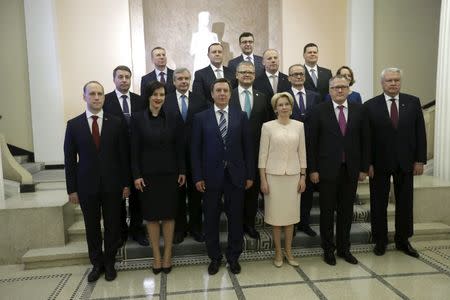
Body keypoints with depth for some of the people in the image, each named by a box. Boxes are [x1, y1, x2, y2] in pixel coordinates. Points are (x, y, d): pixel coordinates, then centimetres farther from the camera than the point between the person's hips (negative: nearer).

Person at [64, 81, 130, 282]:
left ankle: (109, 263, 27)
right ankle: (96, 264, 29)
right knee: (92, 228, 12)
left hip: (112, 185, 0)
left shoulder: (116, 123, 0)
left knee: (112, 226, 9)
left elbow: (124, 156, 1)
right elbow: (70, 159, 1)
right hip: (87, 185, 1)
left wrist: (126, 183, -1)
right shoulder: (73, 124, 1)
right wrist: (72, 189, -1)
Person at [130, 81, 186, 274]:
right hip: (147, 174, 0)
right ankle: (156, 255, 20)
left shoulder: (174, 118, 0)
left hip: (169, 173, 1)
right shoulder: (137, 118, -2)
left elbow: (180, 147, 2)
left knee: (169, 214, 7)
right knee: (151, 215, 7)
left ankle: (167, 255, 20)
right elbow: (134, 149, -2)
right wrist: (136, 175, -7)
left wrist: (182, 171, -1)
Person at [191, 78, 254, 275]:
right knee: (211, 219, 9)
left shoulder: (240, 116, 4)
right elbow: (196, 149, 0)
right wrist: (197, 177, -5)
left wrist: (250, 175, 1)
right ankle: (214, 257, 27)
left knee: (235, 218, 10)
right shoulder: (201, 118, 1)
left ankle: (233, 256, 28)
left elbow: (247, 147, 4)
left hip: (235, 175, 1)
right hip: (211, 176, 0)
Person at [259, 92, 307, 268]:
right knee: (275, 214, 5)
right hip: (273, 175, -2)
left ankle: (288, 251, 24)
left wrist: (303, 176, 3)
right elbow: (263, 154, -4)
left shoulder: (299, 126, 4)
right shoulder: (268, 126, -4)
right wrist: (263, 179, -7)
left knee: (291, 213, 9)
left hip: (293, 175, 3)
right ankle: (278, 252, 20)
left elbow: (302, 153, 8)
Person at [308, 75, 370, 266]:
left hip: (351, 169, 3)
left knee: (346, 211, 12)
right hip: (327, 169, -2)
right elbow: (312, 141, -5)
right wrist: (312, 169, -9)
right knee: (327, 211, 7)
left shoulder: (358, 110, 5)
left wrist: (364, 168, 2)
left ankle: (344, 248, 28)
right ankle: (328, 249, 22)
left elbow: (364, 140, 6)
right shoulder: (320, 111, -3)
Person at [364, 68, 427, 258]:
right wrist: (367, 163, -10)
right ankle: (380, 241, 23)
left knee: (405, 203, 12)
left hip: (405, 162, 2)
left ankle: (403, 240, 27)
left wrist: (420, 160, -2)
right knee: (379, 204, 8)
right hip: (380, 163, -2)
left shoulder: (413, 102, 3)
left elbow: (420, 133, 3)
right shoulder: (370, 106, -4)